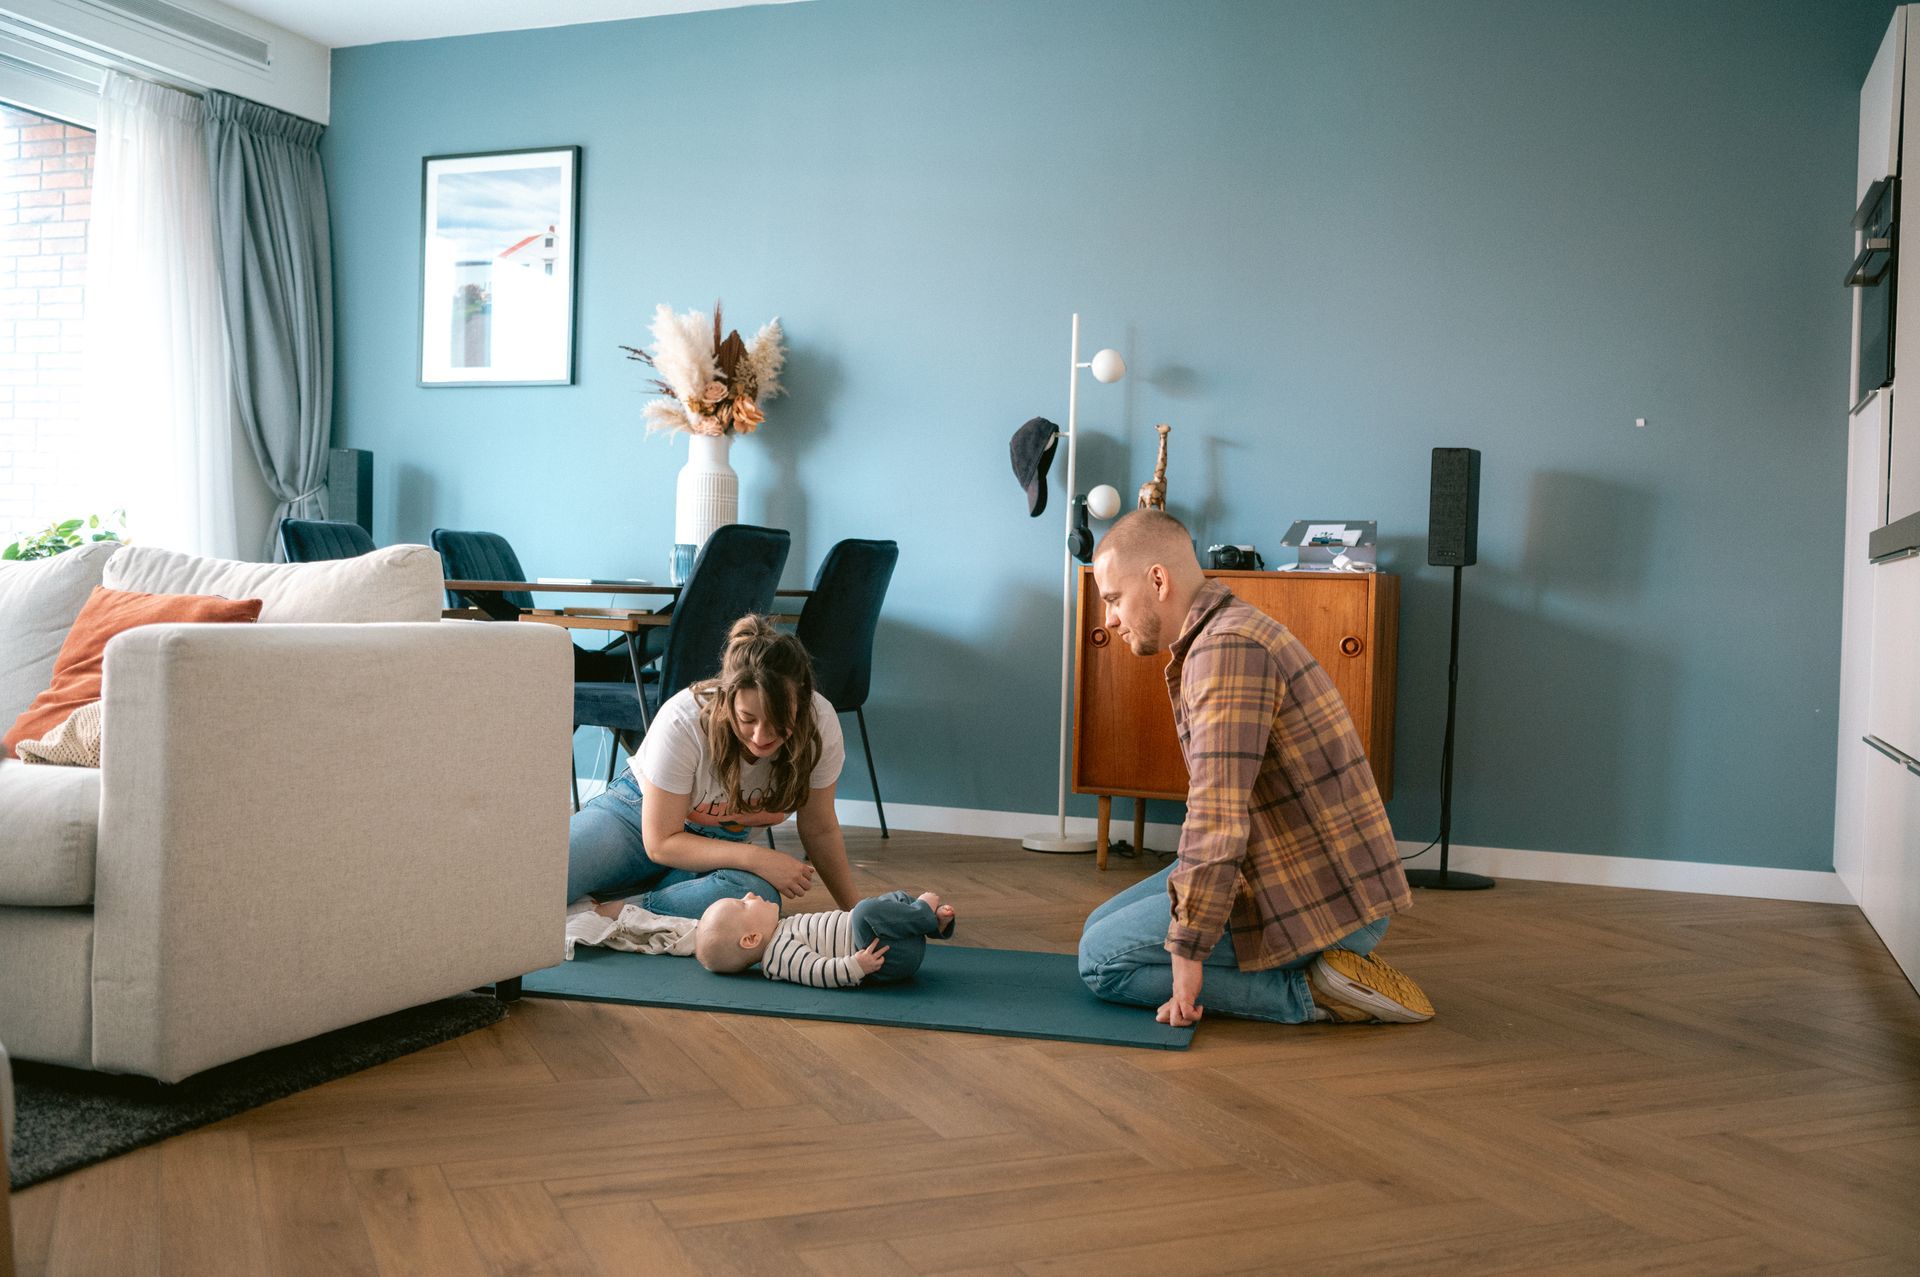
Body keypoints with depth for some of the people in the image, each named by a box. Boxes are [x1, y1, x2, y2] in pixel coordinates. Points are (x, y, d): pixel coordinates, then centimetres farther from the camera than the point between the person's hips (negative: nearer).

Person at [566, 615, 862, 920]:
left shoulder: (820, 722, -22)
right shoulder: (682, 721, -30)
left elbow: (820, 829, -5)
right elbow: (660, 843, -22)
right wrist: (755, 857, -33)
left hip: (724, 844, 3)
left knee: (760, 895, -37)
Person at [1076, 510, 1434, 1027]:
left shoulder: (1228, 647, -21)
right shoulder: (1228, 632, 13)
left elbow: (1218, 815, -28)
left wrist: (1188, 949, -23)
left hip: (1319, 900, -11)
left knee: (1103, 960, -8)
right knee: (1103, 926, 16)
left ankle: (1311, 991, -7)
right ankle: (1324, 965, 10)